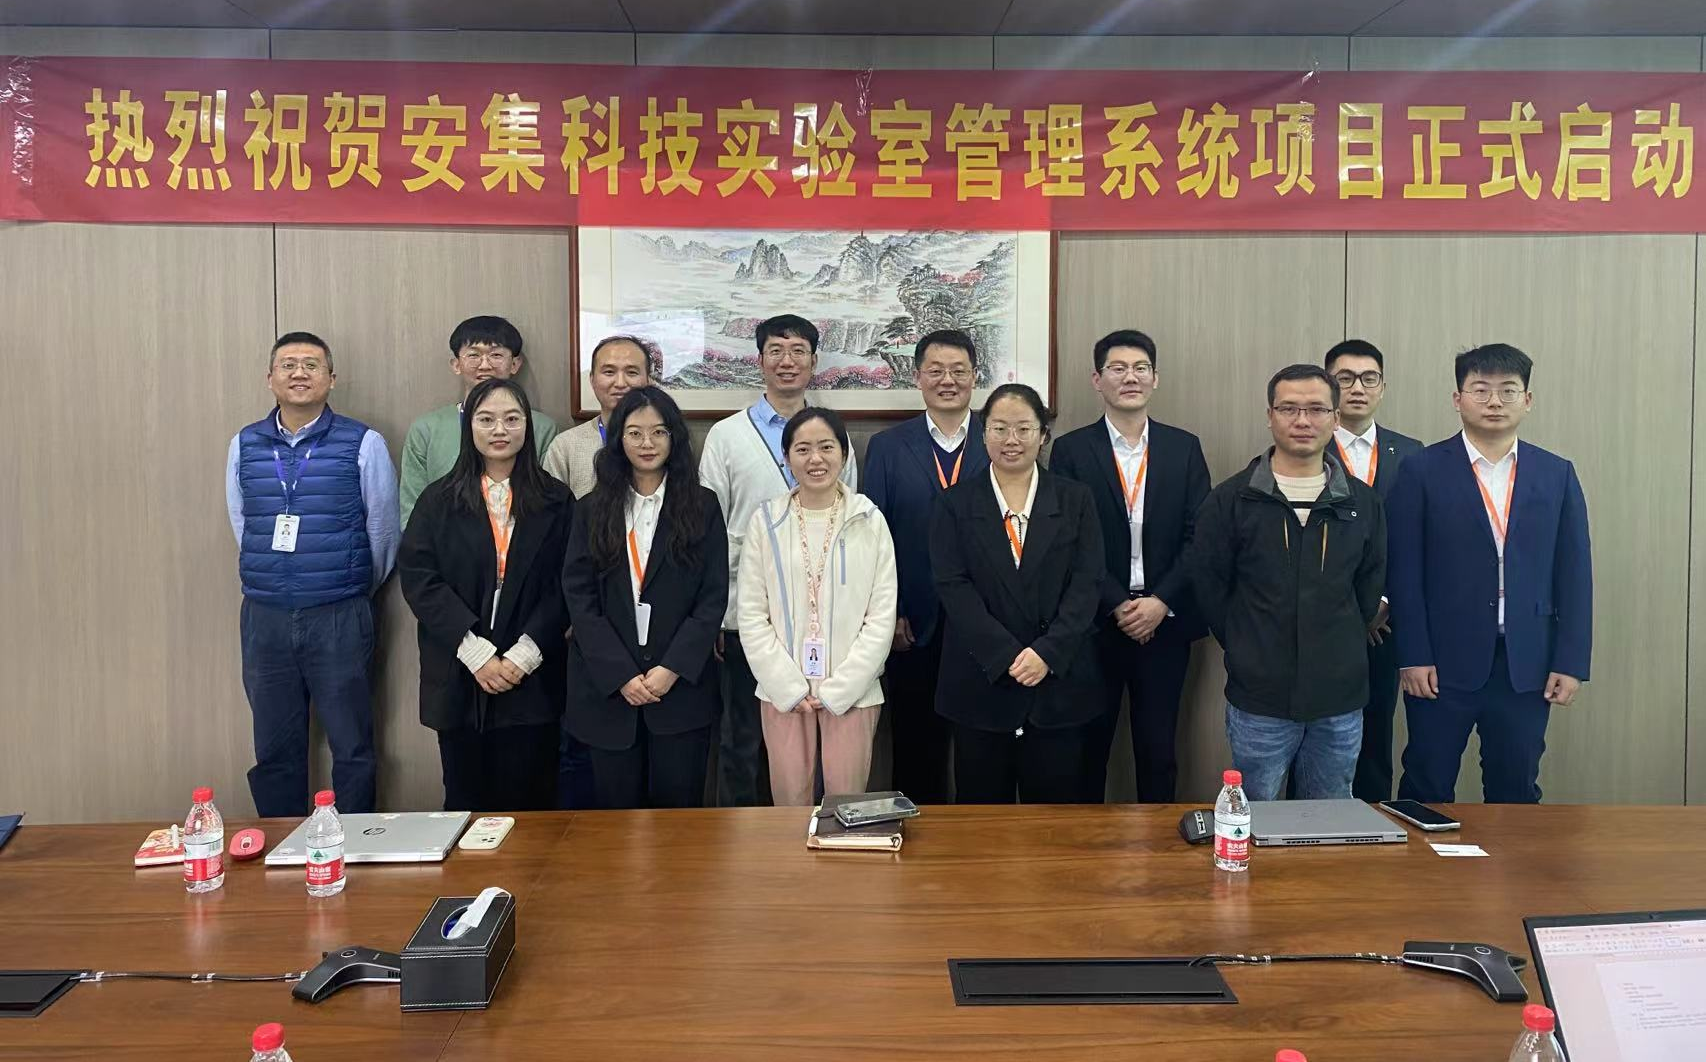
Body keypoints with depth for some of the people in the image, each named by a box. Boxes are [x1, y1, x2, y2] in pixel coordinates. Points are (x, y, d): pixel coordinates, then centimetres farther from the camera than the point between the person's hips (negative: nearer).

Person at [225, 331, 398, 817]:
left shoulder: (363, 444, -3)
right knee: (274, 751, 11)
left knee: (352, 748, 4)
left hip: (340, 617, -3)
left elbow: (382, 531, 3)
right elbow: (241, 528, 14)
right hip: (264, 617, 3)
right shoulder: (244, 446, 7)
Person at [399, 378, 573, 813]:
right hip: (458, 679, 1)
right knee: (465, 804, 9)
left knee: (528, 806, 3)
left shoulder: (555, 502, 5)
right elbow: (418, 580, -3)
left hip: (531, 681, -1)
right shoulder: (439, 500, 6)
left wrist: (524, 654, -12)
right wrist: (476, 652, -12)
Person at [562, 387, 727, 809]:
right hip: (608, 689, 1)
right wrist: (621, 675, -9)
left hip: (683, 686, -1)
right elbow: (578, 596, 0)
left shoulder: (703, 507, 4)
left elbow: (713, 597, -1)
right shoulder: (593, 509, 7)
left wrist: (672, 669, -11)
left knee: (678, 805, 2)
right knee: (617, 808, 7)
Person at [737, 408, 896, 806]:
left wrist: (838, 690, -8)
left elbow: (882, 616, -3)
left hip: (852, 690, -1)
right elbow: (751, 614, 1)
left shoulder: (869, 520, -1)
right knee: (789, 799, 8)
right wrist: (789, 687, -7)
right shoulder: (765, 520, 1)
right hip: (783, 689, 1)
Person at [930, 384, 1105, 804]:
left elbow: (1087, 583, -1)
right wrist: (1007, 656, -14)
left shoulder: (1075, 500, 6)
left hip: (1059, 681, 1)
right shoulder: (955, 505, 4)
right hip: (980, 682, 0)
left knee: (1056, 806, 6)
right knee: (981, 809, 7)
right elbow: (953, 587, -5)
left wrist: (1048, 652, -14)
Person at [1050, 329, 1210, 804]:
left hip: (1165, 623, 2)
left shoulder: (1184, 447, 6)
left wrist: (1161, 602, -9)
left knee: (1159, 749, 8)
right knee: (1088, 747, 7)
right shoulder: (1071, 450, 0)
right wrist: (1117, 605, -12)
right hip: (1094, 624, -1)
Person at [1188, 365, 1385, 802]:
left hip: (1341, 702, 3)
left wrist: (1339, 654, 8)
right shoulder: (1230, 500, -4)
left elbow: (1370, 588, 13)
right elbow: (1209, 588, 1)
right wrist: (1248, 654, 3)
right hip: (1259, 701, -2)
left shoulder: (1363, 502, 5)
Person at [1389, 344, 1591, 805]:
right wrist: (1413, 657, -9)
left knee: (1517, 792, 12)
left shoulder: (1557, 474, 6)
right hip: (1444, 663, -2)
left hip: (1527, 666, 3)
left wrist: (1571, 663, 1)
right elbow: (1405, 572, -5)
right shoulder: (1422, 471, -3)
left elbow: (1574, 573, 6)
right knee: (1426, 791, 7)